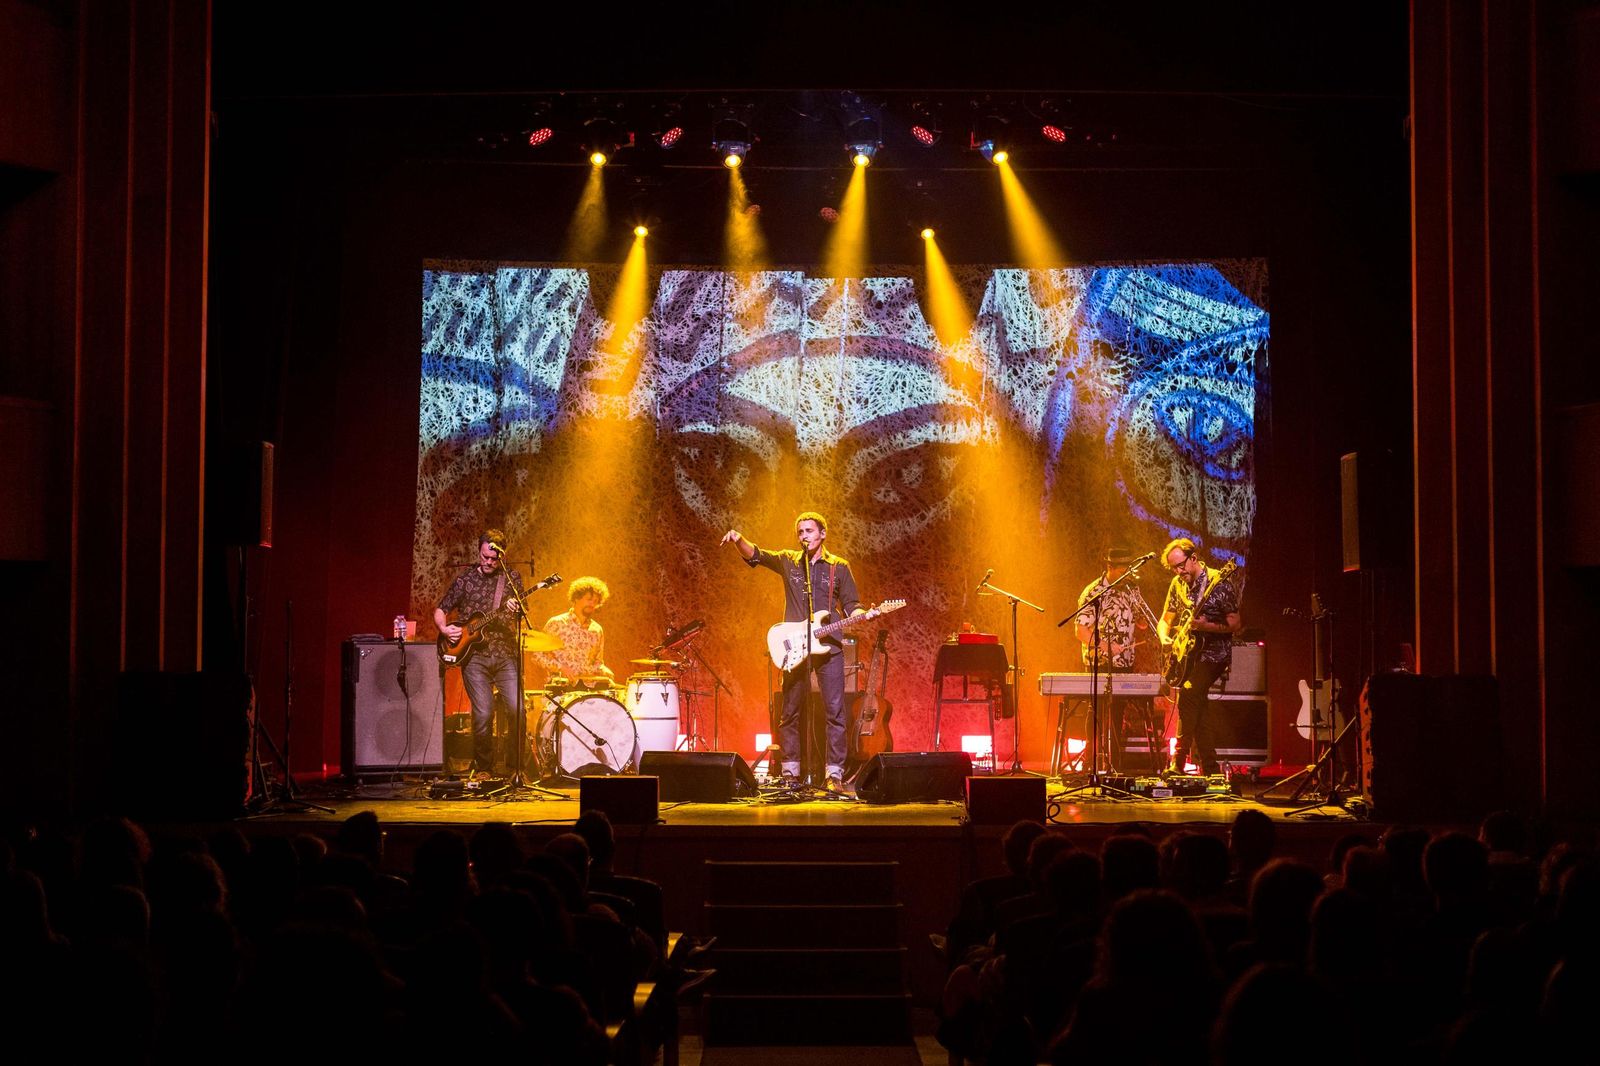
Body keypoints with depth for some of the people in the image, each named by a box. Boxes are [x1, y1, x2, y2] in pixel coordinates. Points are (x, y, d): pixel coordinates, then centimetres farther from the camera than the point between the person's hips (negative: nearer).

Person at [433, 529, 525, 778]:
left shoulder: (512, 578, 9)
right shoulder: (465, 579, 7)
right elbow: (440, 610, 13)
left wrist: (515, 611, -14)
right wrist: (444, 629, -7)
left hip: (505, 654, 1)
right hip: (474, 656, -1)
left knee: (519, 709, -10)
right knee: (483, 713, -10)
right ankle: (483, 768, 7)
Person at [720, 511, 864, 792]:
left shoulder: (839, 567, 7)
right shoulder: (787, 561, 10)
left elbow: (851, 605, 8)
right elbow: (754, 555, 3)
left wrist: (860, 615, -14)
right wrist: (738, 540, -17)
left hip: (829, 646, -1)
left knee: (835, 711, -6)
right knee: (790, 712, 4)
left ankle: (835, 774, -1)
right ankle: (790, 772, 13)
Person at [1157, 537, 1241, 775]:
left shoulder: (1219, 583, -13)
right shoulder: (1178, 585, 7)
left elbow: (1235, 624, -13)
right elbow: (1164, 621, 14)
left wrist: (1206, 626, -28)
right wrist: (1165, 638, -7)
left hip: (1214, 652, -7)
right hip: (1189, 653, 7)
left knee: (1189, 694, -23)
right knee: (1197, 710, 5)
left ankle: (1178, 764, -20)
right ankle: (1209, 769, 14)